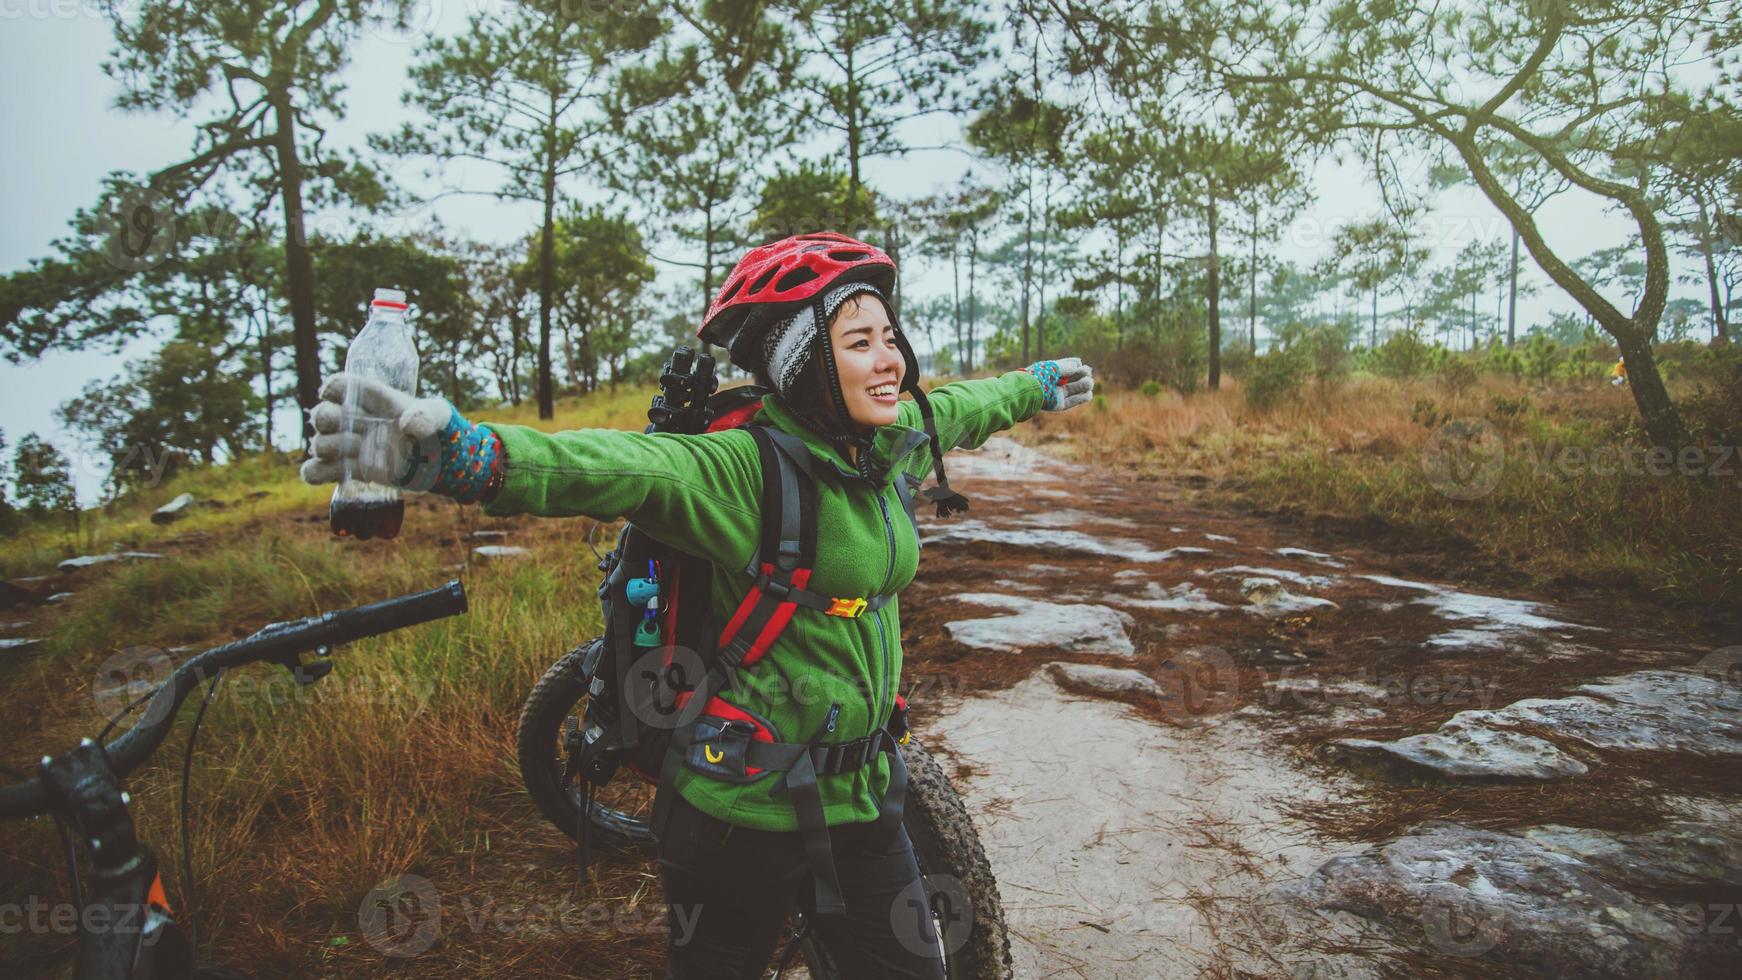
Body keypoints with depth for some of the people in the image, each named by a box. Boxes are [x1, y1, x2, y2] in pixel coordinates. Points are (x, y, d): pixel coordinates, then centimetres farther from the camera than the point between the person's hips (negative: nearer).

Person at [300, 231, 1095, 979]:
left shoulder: (891, 442, 2)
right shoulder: (748, 468, -21)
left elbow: (961, 409, 23)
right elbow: (623, 467, -39)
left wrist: (1040, 384, 42)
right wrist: (463, 452, -58)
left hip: (860, 796, 7)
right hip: (750, 811, -6)